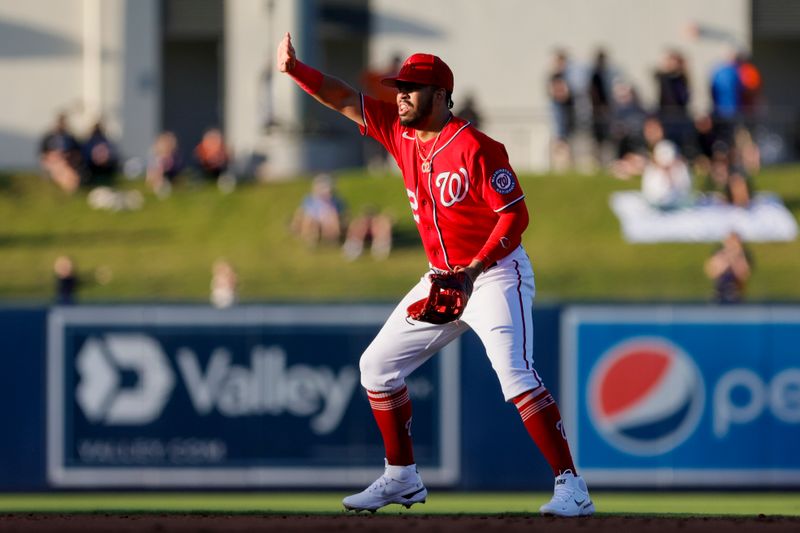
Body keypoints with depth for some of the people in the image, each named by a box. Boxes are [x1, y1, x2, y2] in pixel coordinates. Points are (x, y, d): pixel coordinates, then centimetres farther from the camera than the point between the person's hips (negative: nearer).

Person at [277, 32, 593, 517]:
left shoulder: (475, 148, -20)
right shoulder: (401, 134, 2)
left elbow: (515, 215, -21)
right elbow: (346, 99, 0)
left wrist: (476, 268, -32)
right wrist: (295, 69, -16)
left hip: (496, 273, -9)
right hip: (442, 278, 9)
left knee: (516, 375, -24)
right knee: (378, 365, 11)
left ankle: (571, 487, -24)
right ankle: (402, 478, 22)